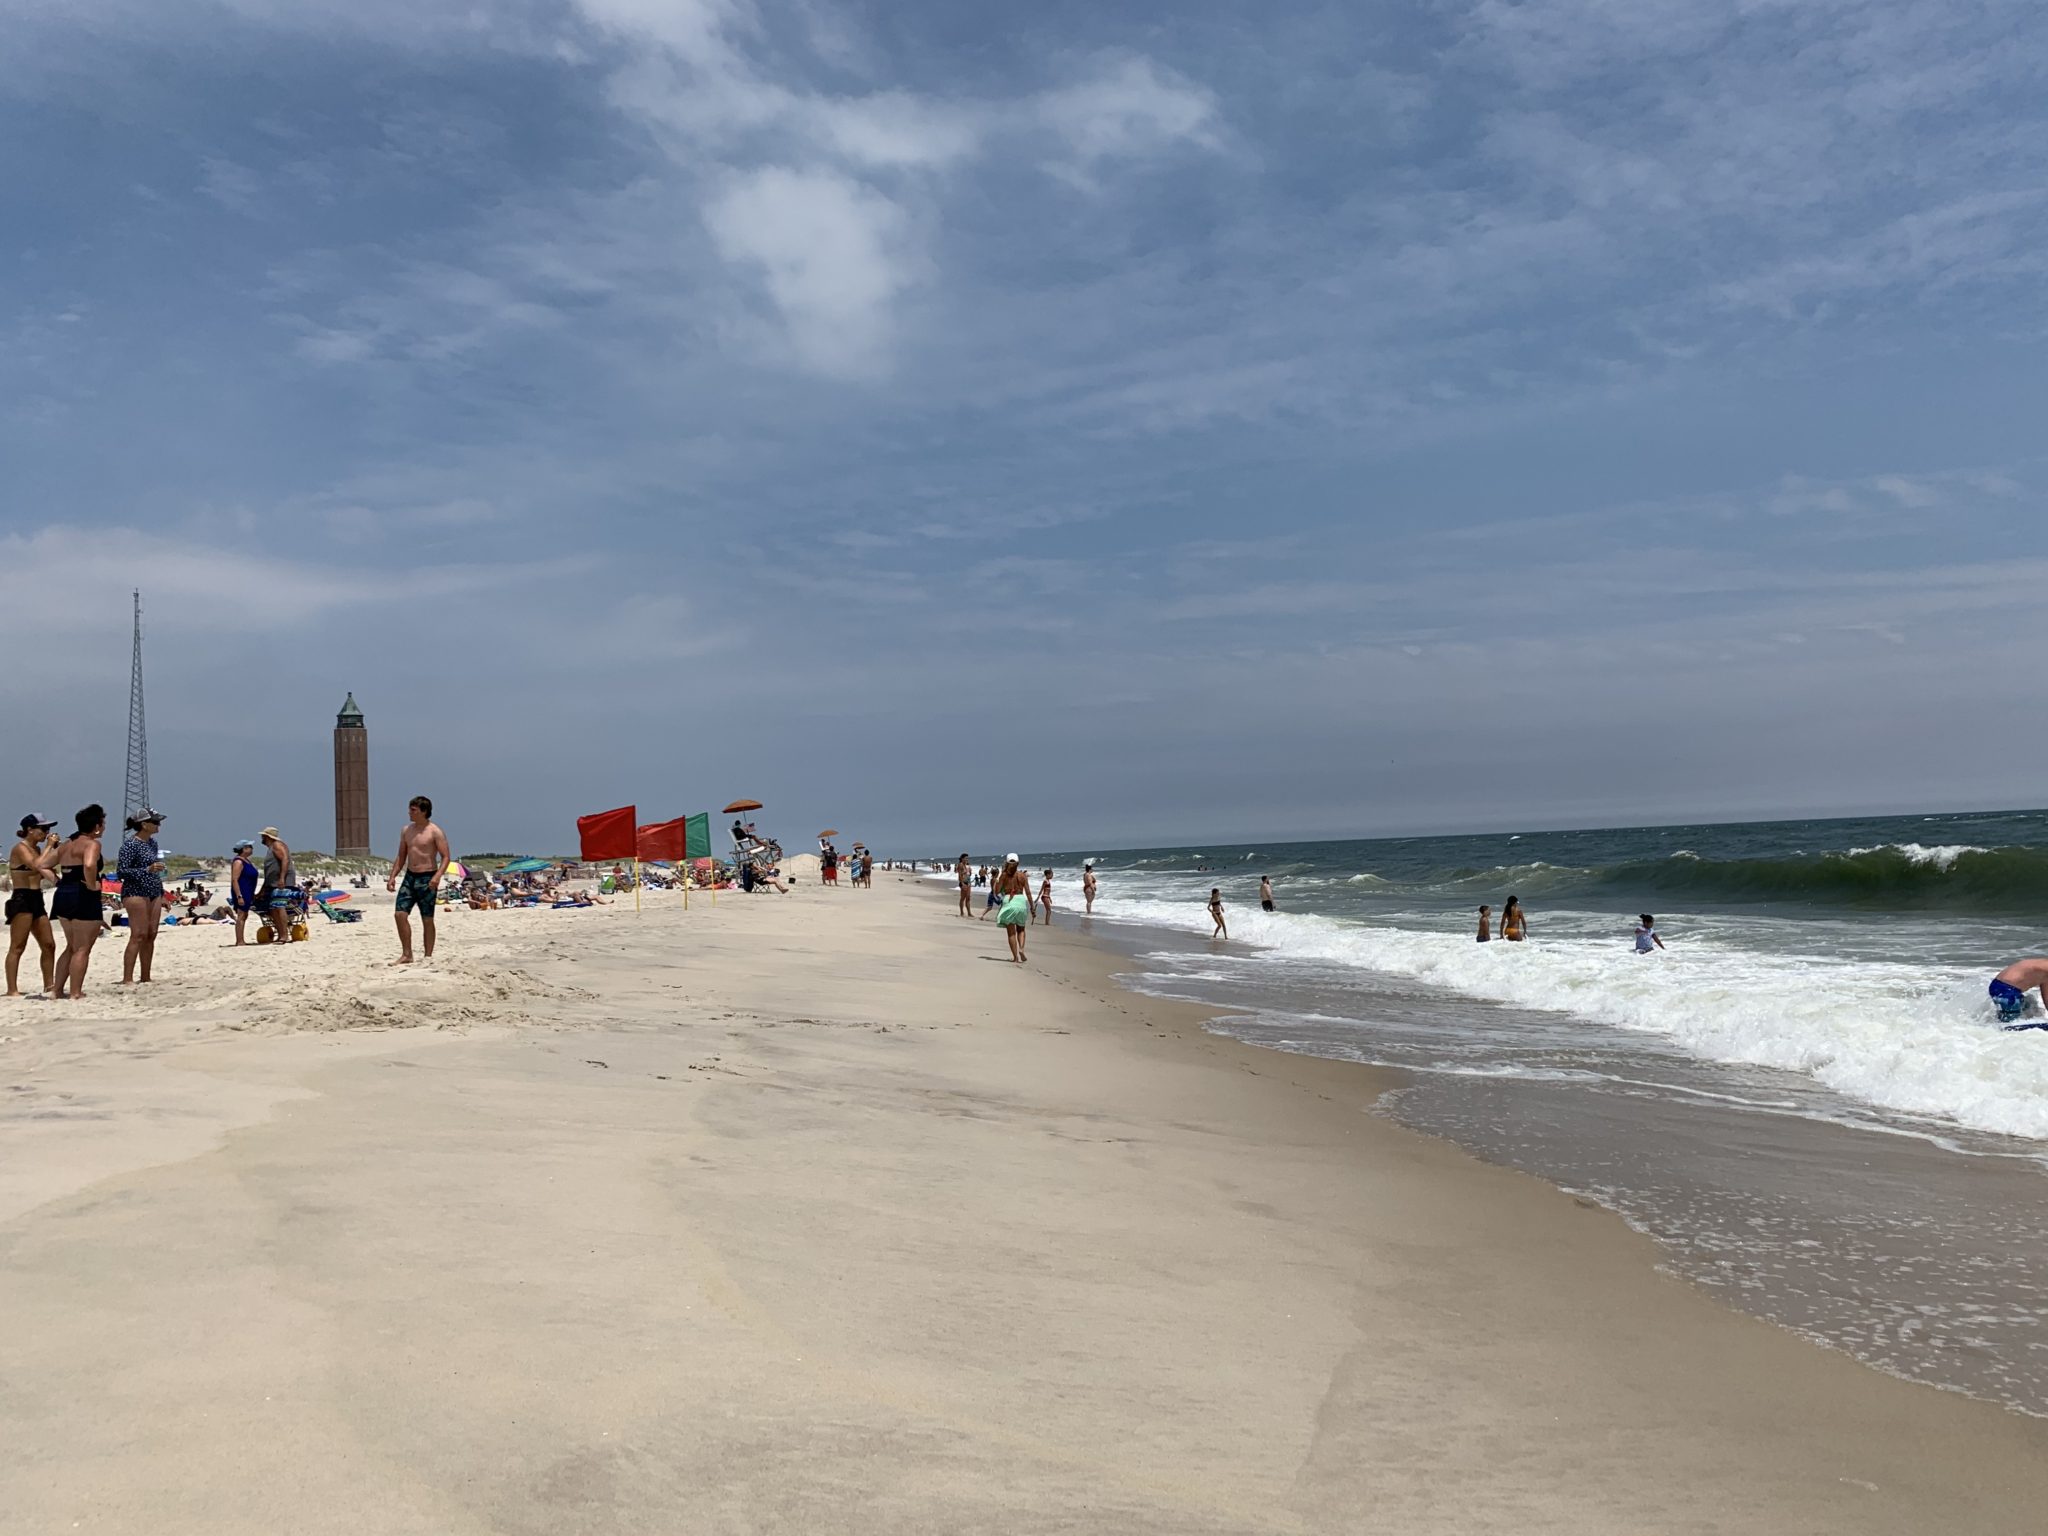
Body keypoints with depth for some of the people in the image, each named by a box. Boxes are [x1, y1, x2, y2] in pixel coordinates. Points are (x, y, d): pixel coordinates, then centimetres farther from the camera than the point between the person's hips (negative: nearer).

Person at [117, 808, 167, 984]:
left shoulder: (152, 842, 14)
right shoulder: (130, 844, -10)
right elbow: (121, 871, -15)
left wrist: (162, 895, 21)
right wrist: (147, 869, -24)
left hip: (154, 894, 8)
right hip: (136, 893, -8)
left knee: (151, 935, 6)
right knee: (138, 935, -13)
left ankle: (145, 977, 11)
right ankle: (127, 979, -13)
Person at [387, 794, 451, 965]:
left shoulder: (435, 832, -8)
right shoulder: (406, 831, 11)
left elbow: (445, 857, -13)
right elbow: (401, 857, 17)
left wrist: (437, 876, -27)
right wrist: (392, 876, 7)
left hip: (427, 879, -6)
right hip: (410, 877, 6)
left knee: (427, 920, 0)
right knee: (401, 914, -4)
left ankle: (428, 956, 9)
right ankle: (406, 955, 4)